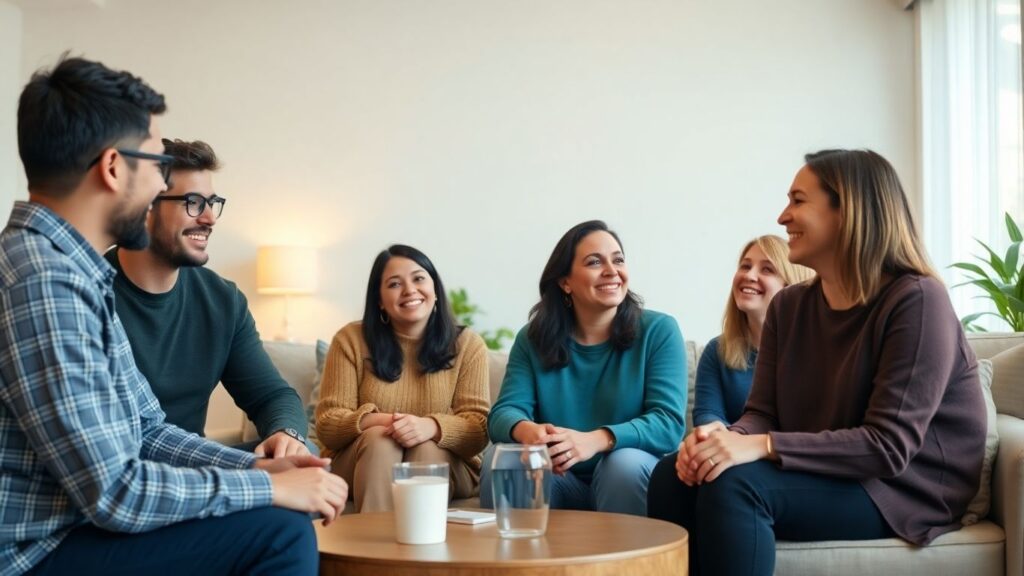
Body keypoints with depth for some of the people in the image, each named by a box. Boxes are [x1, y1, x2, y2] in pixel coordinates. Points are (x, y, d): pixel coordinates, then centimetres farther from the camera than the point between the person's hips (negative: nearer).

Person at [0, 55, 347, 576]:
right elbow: (114, 493, -25)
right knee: (280, 532, -17)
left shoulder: (79, 272, 10)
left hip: (76, 525, 10)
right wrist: (270, 488, -14)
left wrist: (257, 466, 1)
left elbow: (147, 431, 14)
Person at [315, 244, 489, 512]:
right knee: (379, 439, -31)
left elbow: (479, 428, -10)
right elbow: (327, 424, -6)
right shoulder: (351, 340, -1)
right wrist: (375, 421, -28)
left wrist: (431, 427, -32)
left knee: (426, 449, -31)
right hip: (361, 462, 0)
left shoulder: (468, 344, -1)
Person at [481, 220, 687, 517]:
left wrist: (596, 440, -34)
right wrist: (526, 431, -33)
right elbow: (504, 412, -6)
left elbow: (669, 421, -15)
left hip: (628, 482, -2)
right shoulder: (533, 339, 5)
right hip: (558, 484, 2)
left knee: (626, 461, -33)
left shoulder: (658, 331, -4)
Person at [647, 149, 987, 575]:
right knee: (673, 474, -17)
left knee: (734, 484, -29)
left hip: (907, 489, -6)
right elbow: (762, 413, 2)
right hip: (822, 477, 7)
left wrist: (764, 446, -30)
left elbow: (888, 446, -22)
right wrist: (729, 436, -23)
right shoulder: (788, 307, 8)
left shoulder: (916, 301, -15)